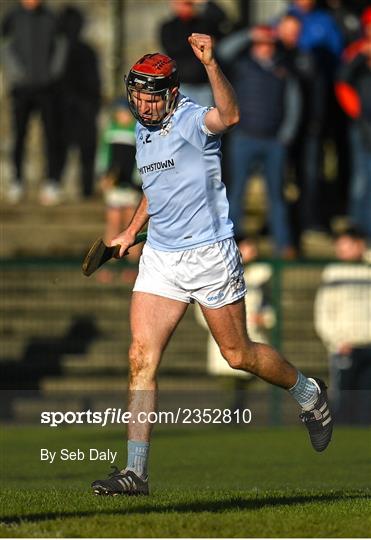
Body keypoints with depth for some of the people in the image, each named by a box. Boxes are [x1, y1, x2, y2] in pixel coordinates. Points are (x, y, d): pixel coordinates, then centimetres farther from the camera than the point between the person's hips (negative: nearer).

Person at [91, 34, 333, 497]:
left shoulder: (190, 120, -15)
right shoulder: (144, 130, 10)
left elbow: (229, 116, -40)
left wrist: (210, 64, -52)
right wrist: (132, 230, 23)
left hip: (210, 254, -6)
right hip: (160, 257, 6)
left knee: (238, 354, 7)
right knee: (141, 357, -7)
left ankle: (309, 394, 36)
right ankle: (135, 472, -9)